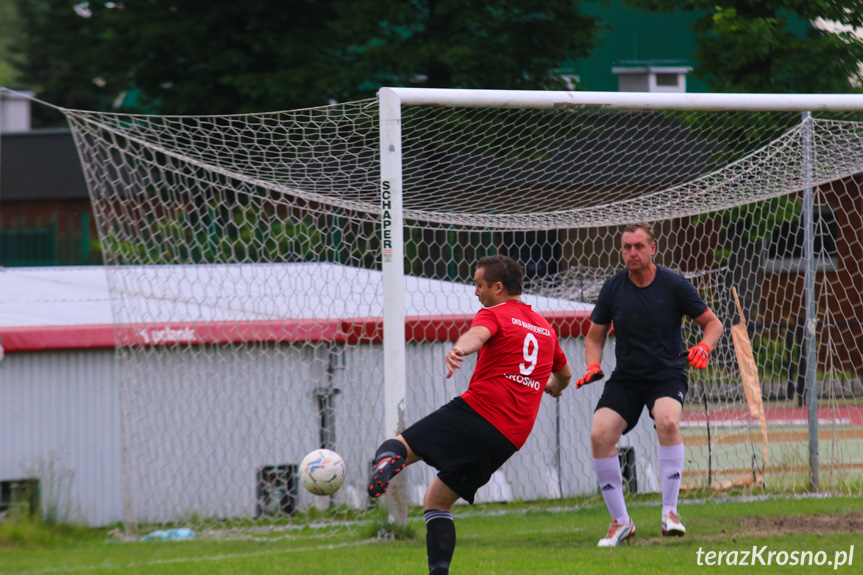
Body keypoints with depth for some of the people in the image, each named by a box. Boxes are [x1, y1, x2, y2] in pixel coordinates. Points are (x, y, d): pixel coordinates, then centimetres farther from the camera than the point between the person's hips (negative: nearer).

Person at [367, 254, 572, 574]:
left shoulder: (494, 314, 5)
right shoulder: (546, 329, 25)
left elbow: (477, 335, -21)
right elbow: (564, 374, 43)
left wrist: (459, 349, -43)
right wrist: (553, 388, 67)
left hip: (477, 411, -6)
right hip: (510, 438, 6)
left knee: (398, 446, -7)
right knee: (436, 501, 16)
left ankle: (387, 462, -46)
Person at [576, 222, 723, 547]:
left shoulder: (673, 285, -7)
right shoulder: (612, 288, 0)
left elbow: (712, 323, 4)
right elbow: (595, 337, 12)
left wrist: (704, 347, -17)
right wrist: (592, 367, -8)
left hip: (667, 374, -3)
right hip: (625, 377, 3)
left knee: (668, 420, -35)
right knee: (600, 433, -20)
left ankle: (670, 512, -23)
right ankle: (620, 522, -4)